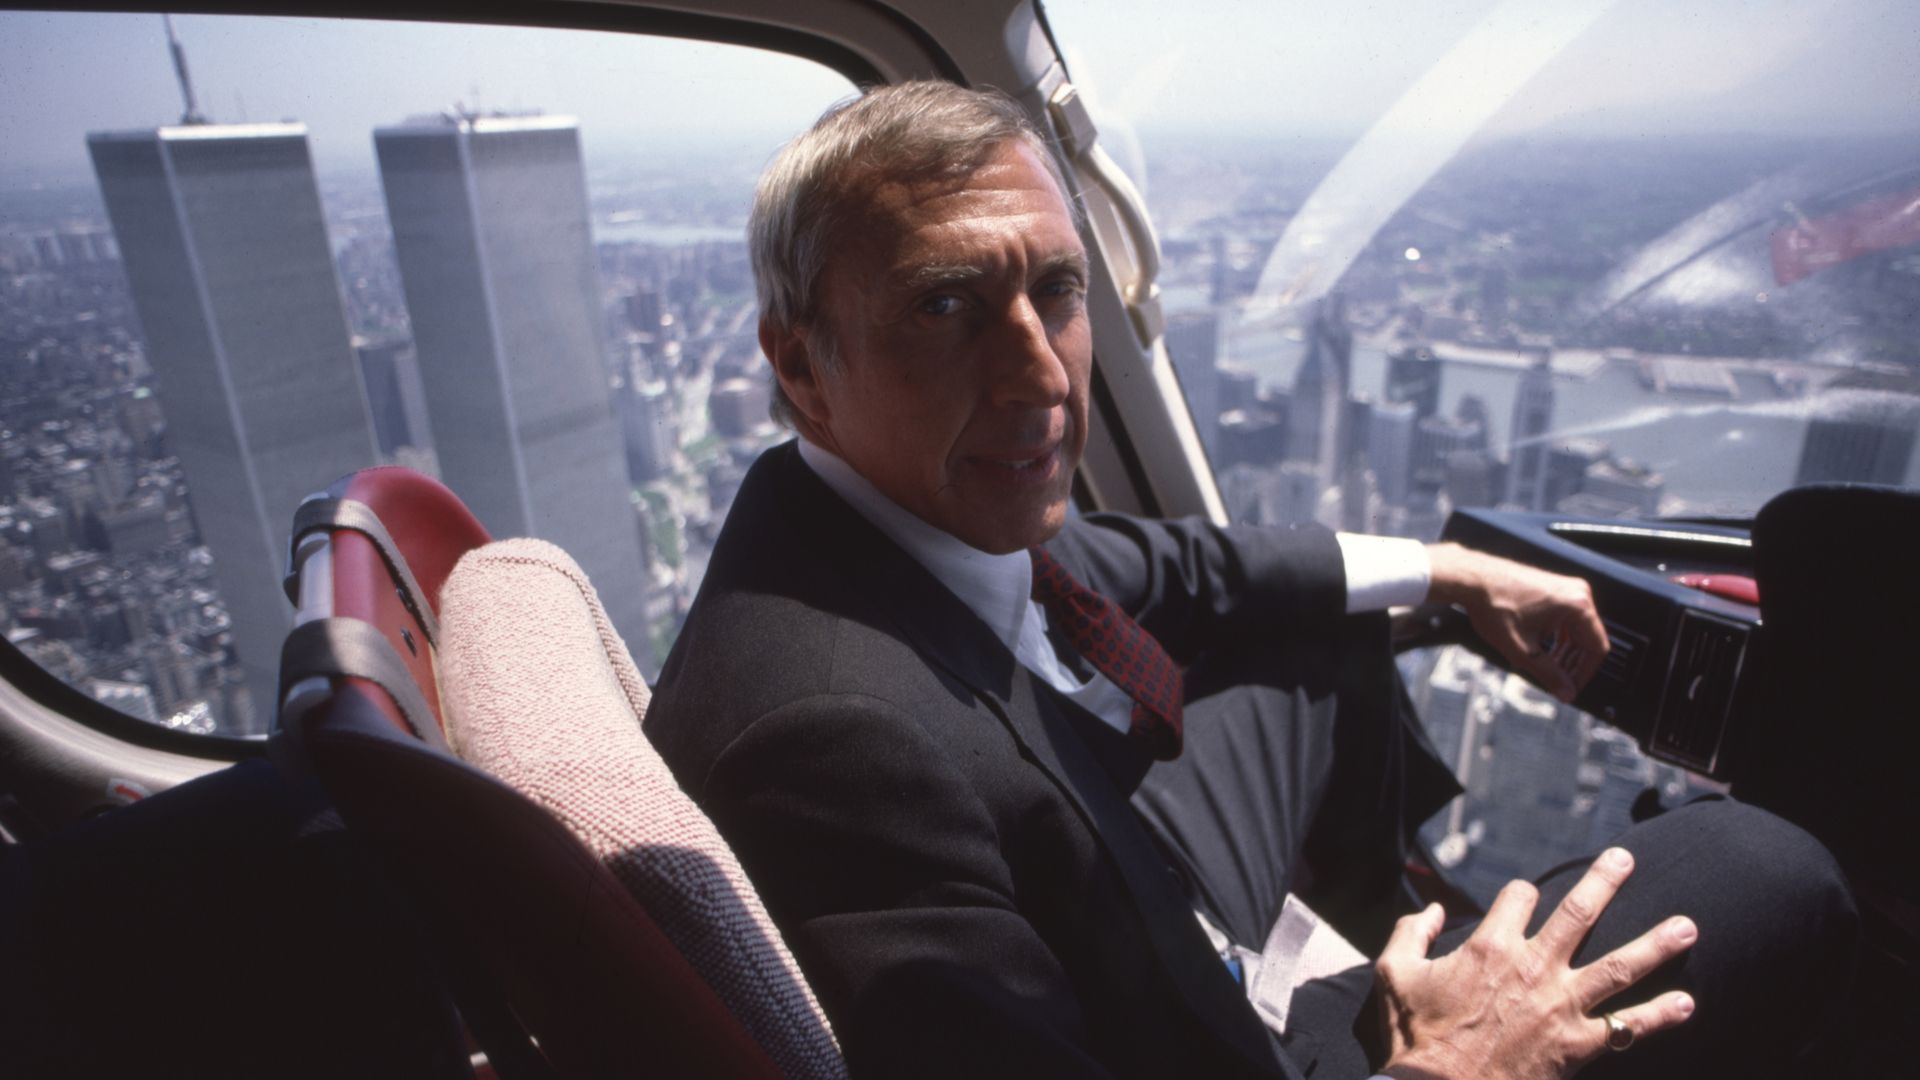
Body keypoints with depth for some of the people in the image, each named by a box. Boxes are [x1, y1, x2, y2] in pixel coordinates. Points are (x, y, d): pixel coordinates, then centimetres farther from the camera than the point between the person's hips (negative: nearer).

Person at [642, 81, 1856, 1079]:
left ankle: (1384, 910, 45)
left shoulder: (942, 511, -10)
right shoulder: (835, 731, -38)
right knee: (1765, 876, -9)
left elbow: (1145, 567, 6)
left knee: (1328, 629, 22)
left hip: (1132, 898, 8)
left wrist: (1448, 570, 11)